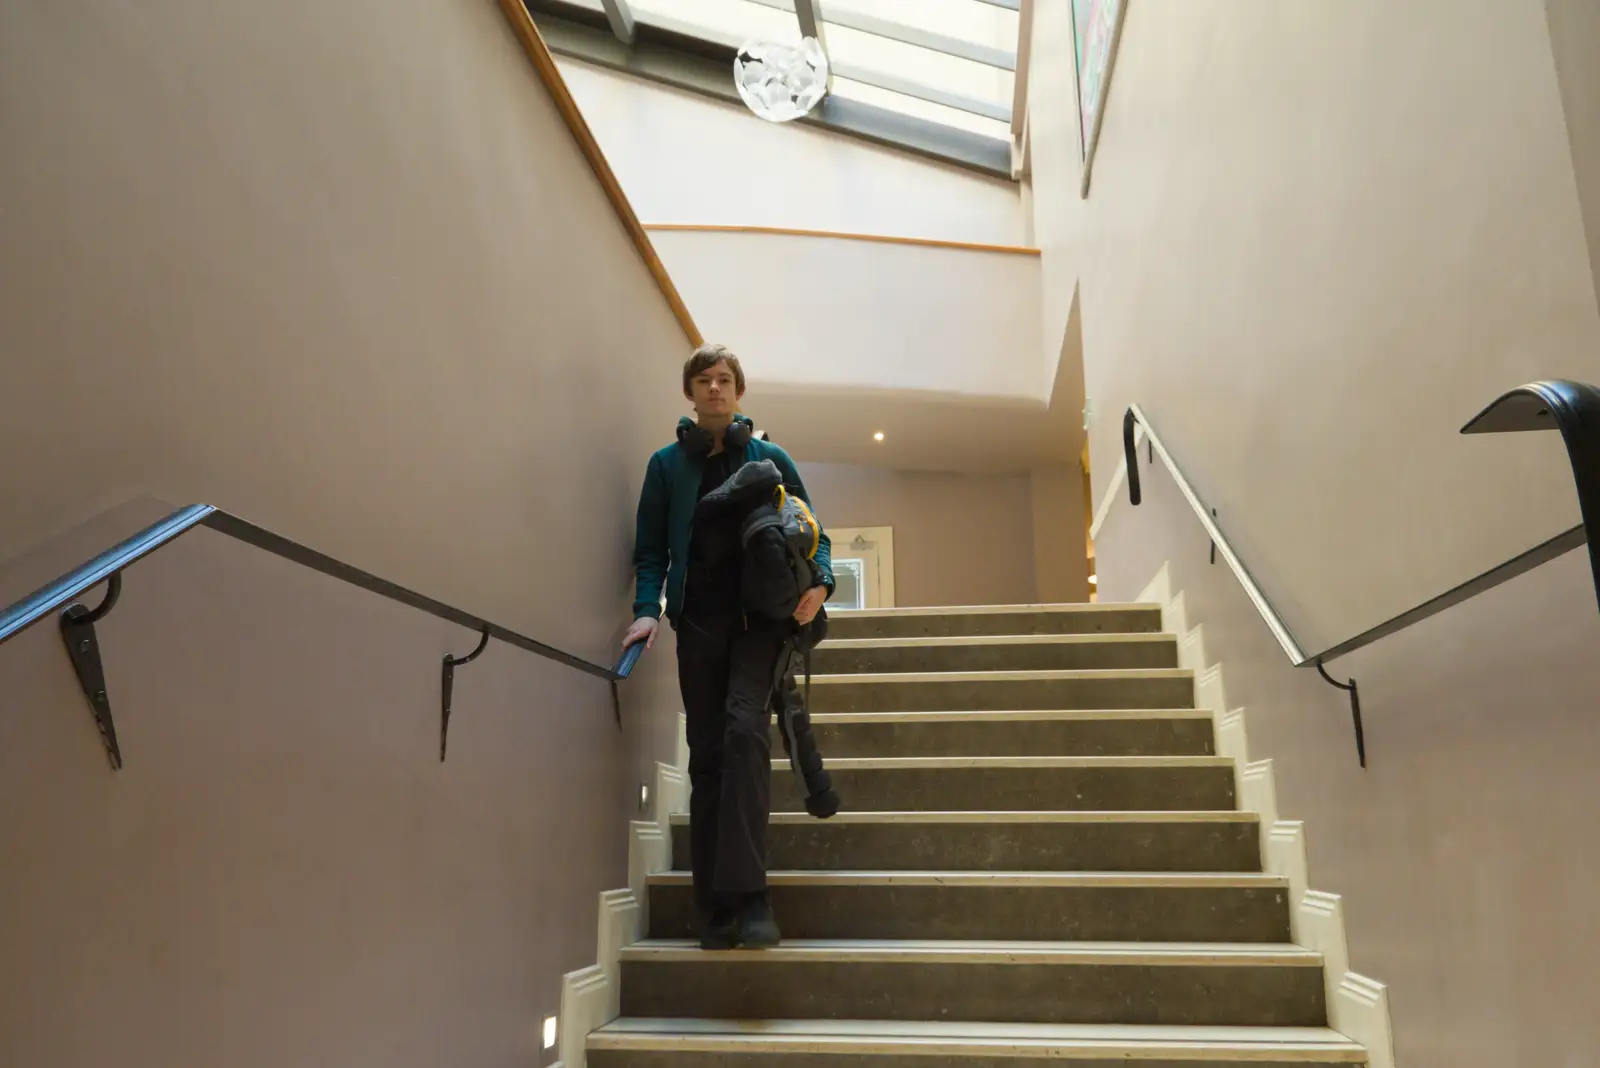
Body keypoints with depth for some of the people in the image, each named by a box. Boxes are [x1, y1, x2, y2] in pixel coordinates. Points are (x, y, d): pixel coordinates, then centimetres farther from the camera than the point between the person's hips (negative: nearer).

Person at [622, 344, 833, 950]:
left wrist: (819, 581, -10)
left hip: (760, 614, -2)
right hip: (698, 620, 2)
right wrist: (647, 610, -8)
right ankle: (716, 909, 6)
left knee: (745, 729, -22)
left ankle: (747, 895, -23)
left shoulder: (769, 458, 10)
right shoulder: (667, 464, 12)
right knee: (706, 755, 1)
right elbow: (650, 550, 9)